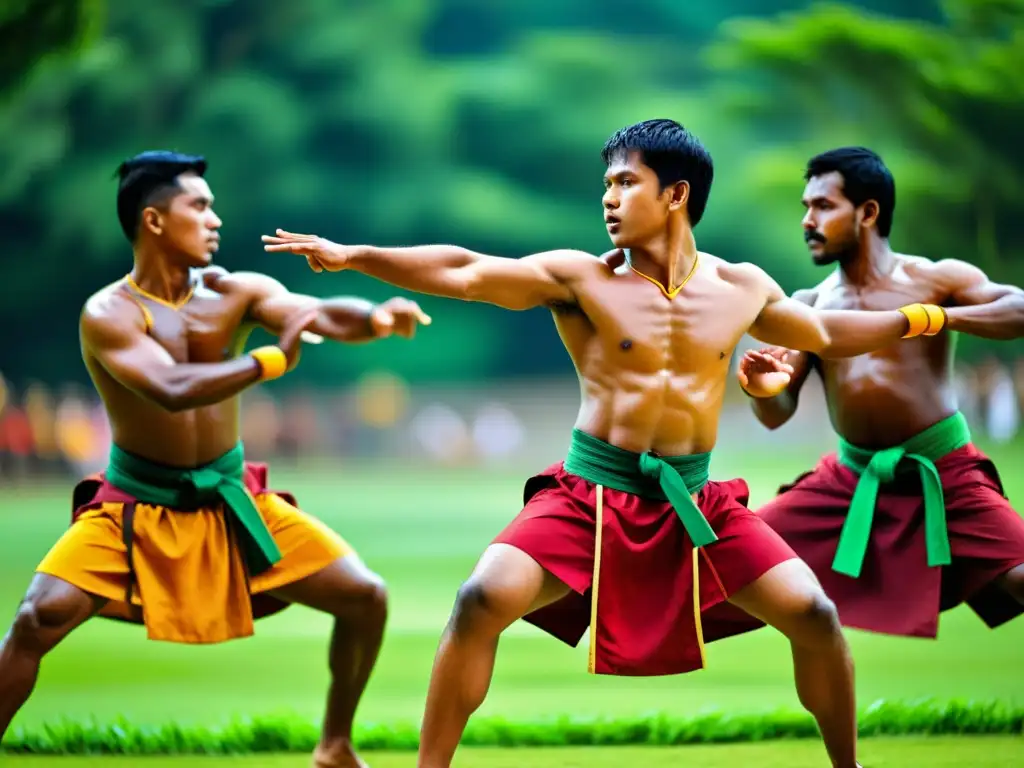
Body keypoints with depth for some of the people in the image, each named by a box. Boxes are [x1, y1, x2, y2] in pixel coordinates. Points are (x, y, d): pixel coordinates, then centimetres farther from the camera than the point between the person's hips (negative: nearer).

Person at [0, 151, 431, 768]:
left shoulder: (236, 293, -4)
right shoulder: (108, 315, -17)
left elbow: (323, 315, -20)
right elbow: (172, 391, -33)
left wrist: (376, 317, -41)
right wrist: (272, 361, -37)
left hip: (233, 501, 4)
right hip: (135, 507, -4)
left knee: (367, 597, -3)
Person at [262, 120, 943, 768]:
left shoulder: (741, 289, 4)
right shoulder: (581, 279, -6)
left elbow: (826, 333, 23)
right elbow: (465, 274, -14)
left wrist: (923, 317, 22)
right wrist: (353, 256, -22)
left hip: (696, 500, 2)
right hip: (592, 493, -2)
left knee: (814, 615, -9)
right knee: (483, 601, -24)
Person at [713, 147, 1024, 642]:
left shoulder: (934, 280, -5)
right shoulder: (809, 307, 6)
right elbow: (777, 415, 4)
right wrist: (764, 390, -21)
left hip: (942, 475, -4)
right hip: (850, 480, 4)